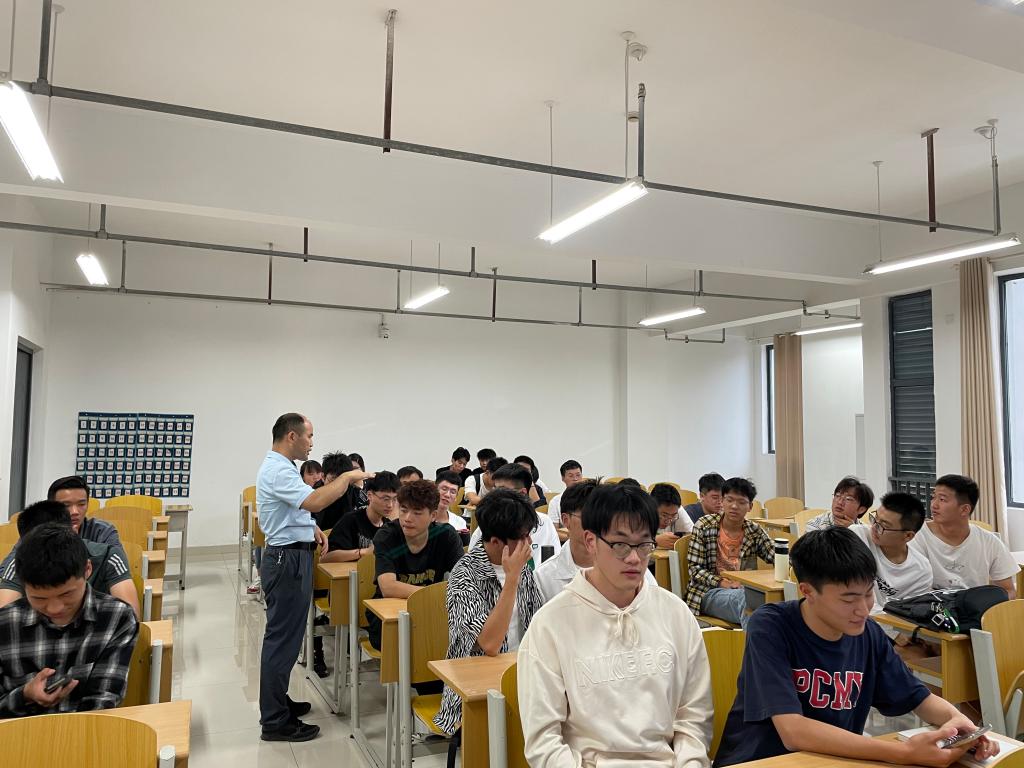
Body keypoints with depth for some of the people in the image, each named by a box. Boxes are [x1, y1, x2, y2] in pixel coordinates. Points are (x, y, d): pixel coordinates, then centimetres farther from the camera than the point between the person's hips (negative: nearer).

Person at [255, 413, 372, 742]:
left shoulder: (281, 467, 14)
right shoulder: (276, 470, -20)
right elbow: (315, 501, -34)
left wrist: (312, 528, 10)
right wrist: (346, 477, -22)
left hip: (292, 556, 11)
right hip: (288, 558, -11)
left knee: (286, 635, 18)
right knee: (283, 638, -3)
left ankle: (277, 702, 31)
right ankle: (275, 722, 5)